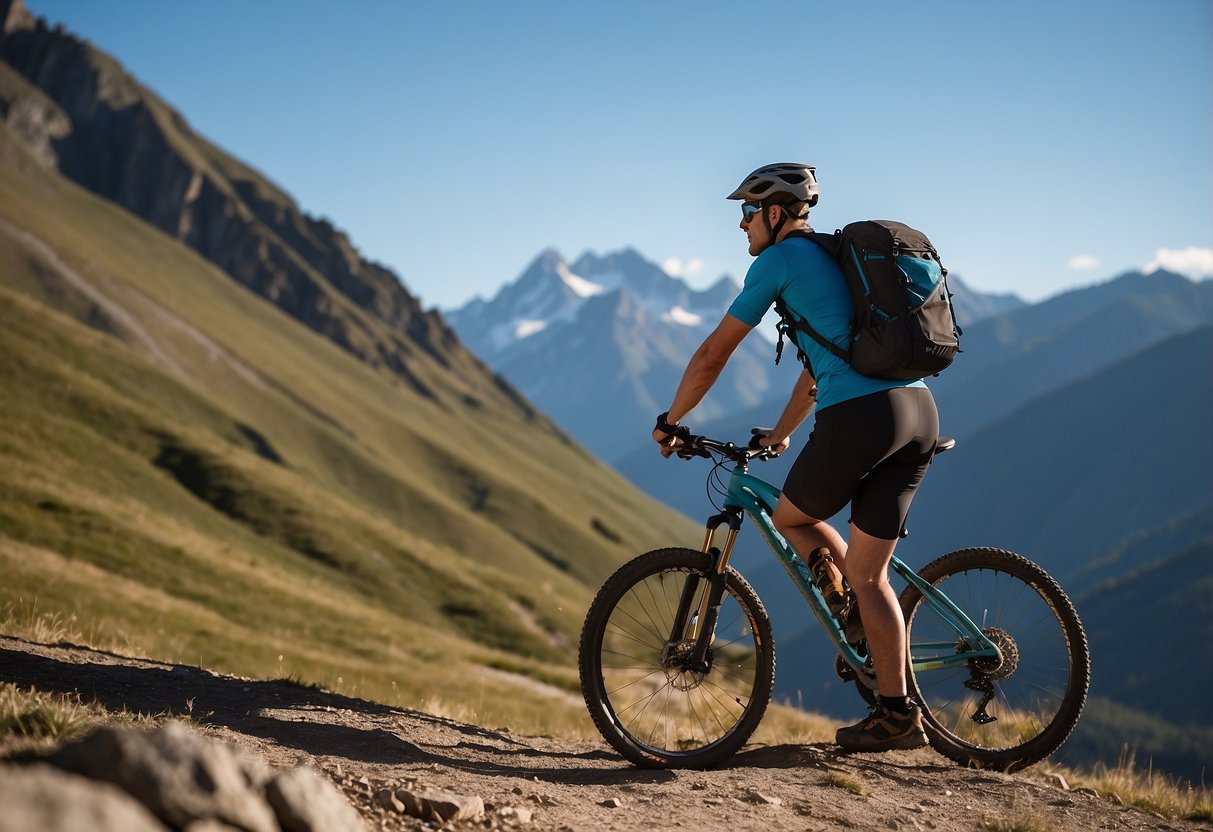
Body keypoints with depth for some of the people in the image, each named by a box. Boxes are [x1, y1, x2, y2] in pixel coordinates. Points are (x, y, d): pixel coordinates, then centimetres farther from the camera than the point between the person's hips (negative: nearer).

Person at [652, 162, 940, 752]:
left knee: (791, 519, 17)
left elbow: (713, 353, 5)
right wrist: (780, 435, 45)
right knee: (866, 575, 12)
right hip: (920, 413, 8)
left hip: (859, 416, -8)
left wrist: (670, 421, 18)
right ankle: (896, 714, 10)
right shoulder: (834, 258, 27)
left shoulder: (778, 260, 2)